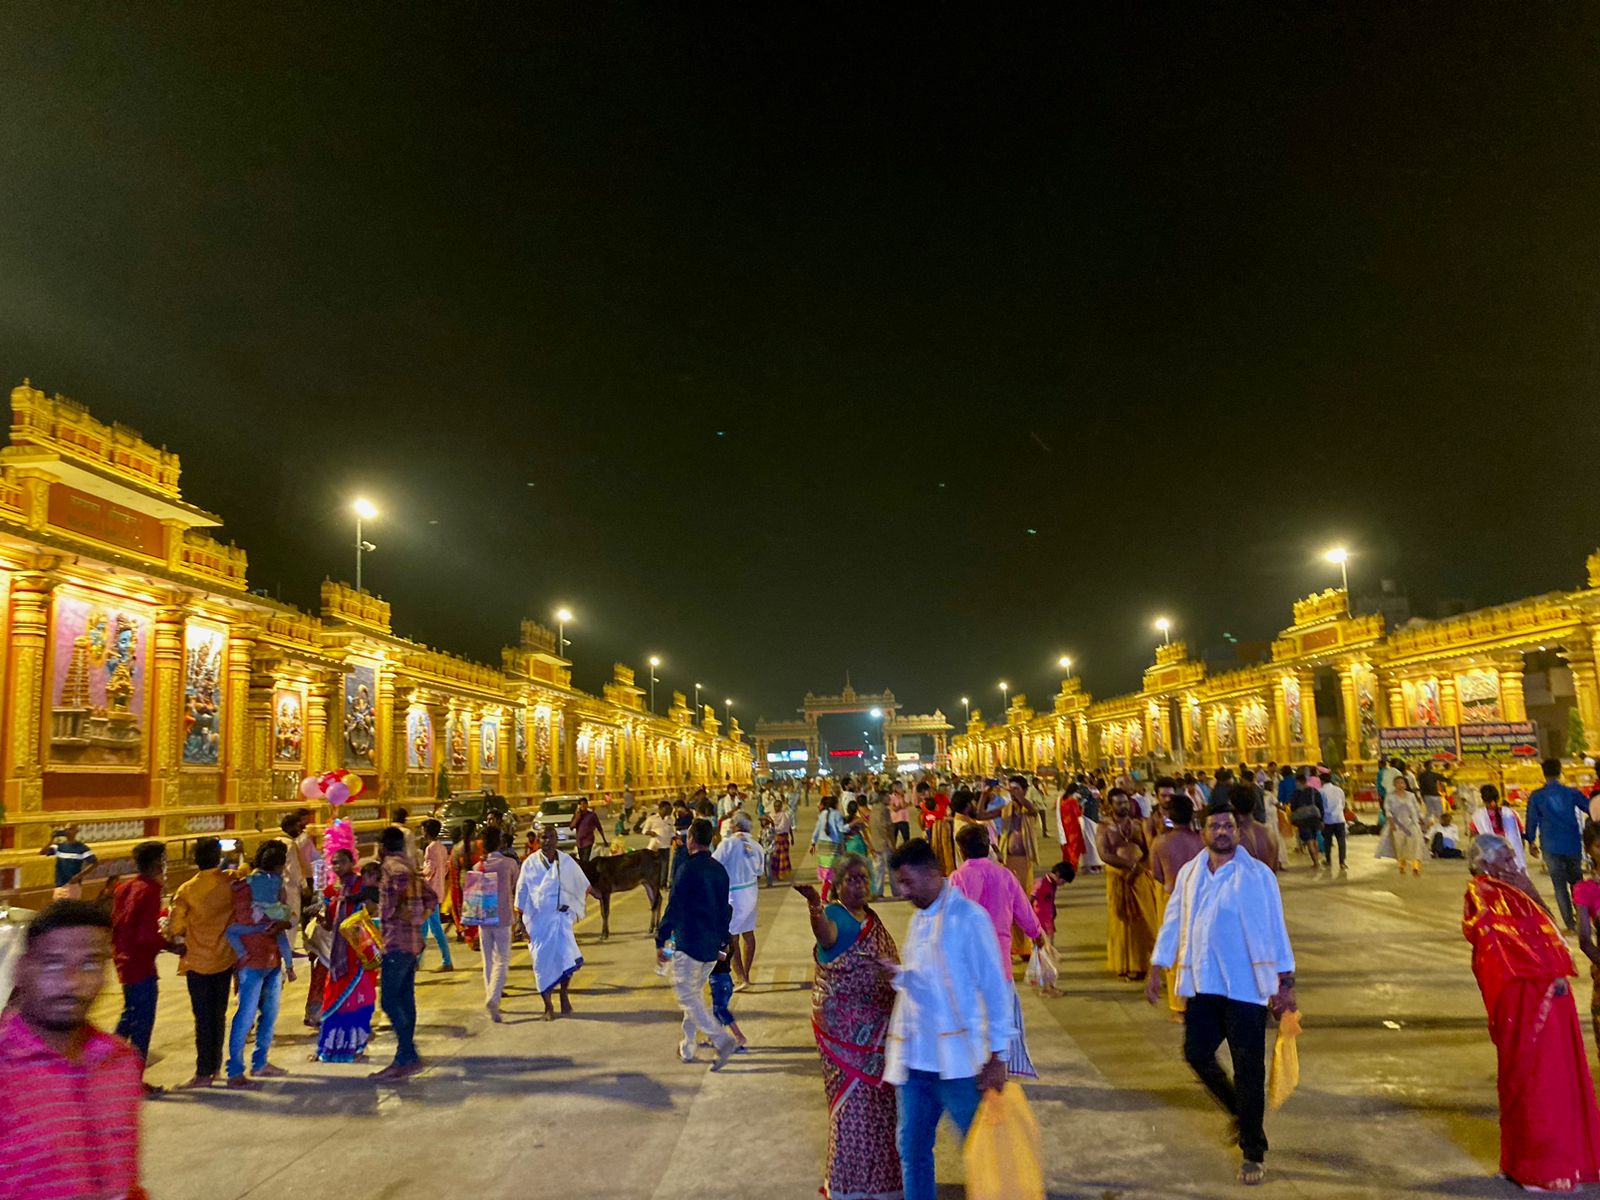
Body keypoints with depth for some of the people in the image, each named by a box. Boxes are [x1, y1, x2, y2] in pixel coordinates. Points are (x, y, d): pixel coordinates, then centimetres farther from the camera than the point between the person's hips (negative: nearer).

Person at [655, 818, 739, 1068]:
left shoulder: (689, 869, -16)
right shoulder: (719, 870, 8)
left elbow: (674, 907, -16)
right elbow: (726, 909, 15)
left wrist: (660, 942, -9)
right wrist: (723, 940, 23)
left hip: (689, 944, -7)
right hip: (712, 946, 7)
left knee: (687, 997, 0)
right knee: (696, 994, 20)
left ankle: (723, 1040, -13)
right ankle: (688, 1047, 26)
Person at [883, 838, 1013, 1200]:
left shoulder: (969, 917, -12)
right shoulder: (918, 918, 10)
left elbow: (995, 988, -11)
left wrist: (996, 1056, -12)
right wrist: (900, 974, -2)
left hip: (958, 1059, -7)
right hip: (914, 1057, 7)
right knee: (911, 1148, 13)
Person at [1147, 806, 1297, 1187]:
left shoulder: (1256, 875, -8)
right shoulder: (1189, 873, 5)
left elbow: (1275, 929, -7)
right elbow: (1173, 922, 11)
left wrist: (1285, 984, -10)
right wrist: (1157, 969, 11)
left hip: (1245, 986, -4)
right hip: (1201, 984, 4)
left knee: (1248, 1069, 2)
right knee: (1196, 1053, 8)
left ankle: (1253, 1153, 19)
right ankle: (1241, 1113, 36)